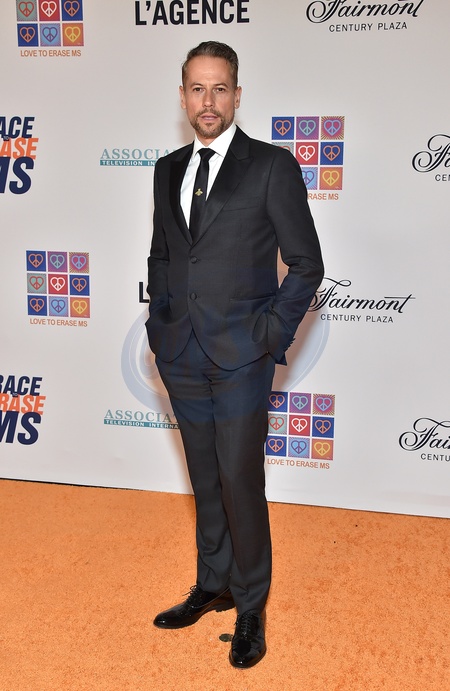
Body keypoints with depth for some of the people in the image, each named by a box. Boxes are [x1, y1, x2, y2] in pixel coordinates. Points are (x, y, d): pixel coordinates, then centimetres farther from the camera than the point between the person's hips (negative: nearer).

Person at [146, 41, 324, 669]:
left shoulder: (273, 166, -5)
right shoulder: (168, 170, 11)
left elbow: (307, 264, -4)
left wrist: (271, 335, -9)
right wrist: (160, 323, 9)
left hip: (240, 357, -5)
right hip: (181, 357, 5)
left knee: (241, 486, 1)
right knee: (205, 483, 17)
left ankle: (251, 606, 22)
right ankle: (212, 587, 35)